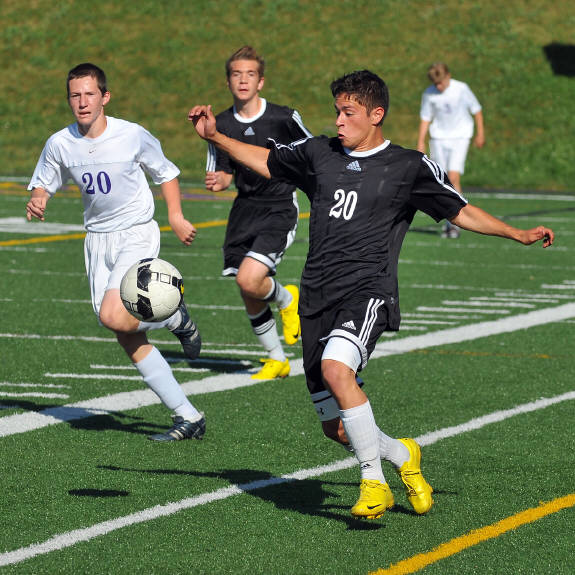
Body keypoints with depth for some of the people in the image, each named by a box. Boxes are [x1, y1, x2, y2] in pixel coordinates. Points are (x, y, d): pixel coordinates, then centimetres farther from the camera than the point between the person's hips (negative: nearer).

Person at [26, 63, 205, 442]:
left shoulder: (133, 136, -11)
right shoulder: (60, 144, -3)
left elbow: (166, 172, 5)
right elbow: (44, 183, 13)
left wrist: (176, 216, -5)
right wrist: (38, 200, -10)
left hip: (138, 234, -4)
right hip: (98, 238, 4)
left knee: (113, 316, -25)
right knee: (128, 339, 0)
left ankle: (176, 318, 6)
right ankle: (189, 418, 6)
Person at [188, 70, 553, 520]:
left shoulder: (410, 167, 5)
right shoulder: (318, 154, 15)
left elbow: (461, 211, 11)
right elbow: (265, 161, 28)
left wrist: (519, 234, 4)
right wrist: (215, 136, 17)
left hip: (368, 291, -5)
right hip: (318, 297, 5)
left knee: (336, 367, -34)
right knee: (336, 427, 1)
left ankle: (373, 480, -22)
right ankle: (403, 455, 32)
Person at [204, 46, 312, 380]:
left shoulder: (284, 118, -11)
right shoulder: (222, 125, 0)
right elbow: (226, 173, 9)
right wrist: (219, 181, -13)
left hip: (280, 210, -5)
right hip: (245, 209, 5)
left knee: (249, 280, -23)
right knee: (250, 299, 6)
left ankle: (287, 299, 12)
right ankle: (277, 360, 27)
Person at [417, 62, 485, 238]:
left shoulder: (461, 89, -10)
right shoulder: (429, 94, -3)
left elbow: (476, 110, 2)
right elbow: (425, 118, 7)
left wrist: (480, 133, 5)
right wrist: (421, 142, 2)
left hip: (460, 137, -3)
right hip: (438, 138, 3)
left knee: (453, 178, -17)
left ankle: (454, 223, -13)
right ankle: (448, 222, 15)